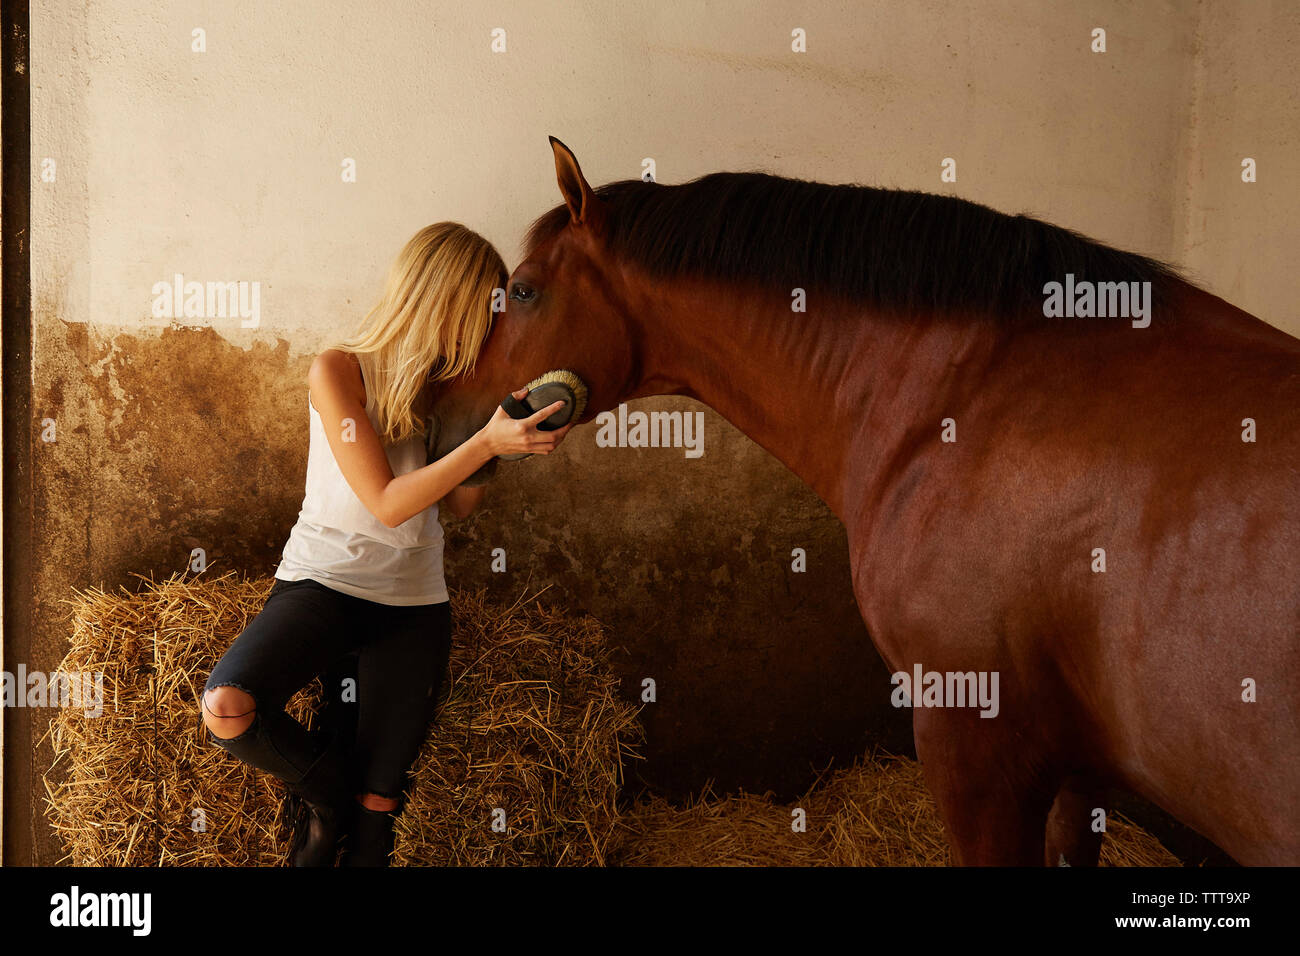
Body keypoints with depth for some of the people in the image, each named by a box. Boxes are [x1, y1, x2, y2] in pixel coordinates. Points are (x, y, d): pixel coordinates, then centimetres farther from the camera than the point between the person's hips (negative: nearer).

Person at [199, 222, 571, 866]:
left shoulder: (446, 384, 7)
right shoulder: (338, 371, -9)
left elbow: (459, 504, 10)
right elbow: (388, 502, -16)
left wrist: (512, 435, -2)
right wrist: (487, 441, -22)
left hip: (412, 602, 4)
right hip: (322, 582, -3)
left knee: (376, 810, -3)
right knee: (227, 709, -28)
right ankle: (326, 795, 1)